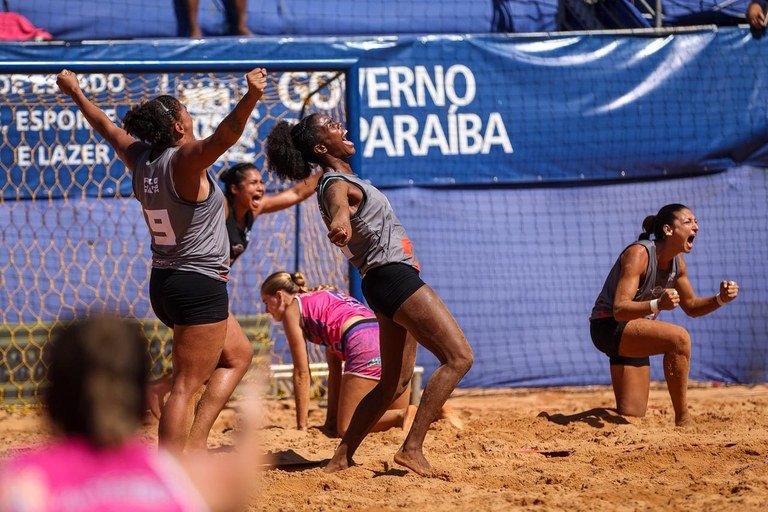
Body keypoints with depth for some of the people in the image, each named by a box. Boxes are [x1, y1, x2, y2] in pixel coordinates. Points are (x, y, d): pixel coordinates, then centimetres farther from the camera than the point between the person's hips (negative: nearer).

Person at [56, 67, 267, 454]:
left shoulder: (140, 159, 4)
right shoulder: (184, 160, -17)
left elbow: (105, 126, 21)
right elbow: (223, 137, -37)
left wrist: (74, 90, 36)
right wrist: (251, 98, -51)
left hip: (165, 283, 9)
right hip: (200, 286, -9)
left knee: (238, 355, 23)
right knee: (186, 386, -9)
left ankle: (195, 443, 14)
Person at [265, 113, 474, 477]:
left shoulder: (345, 180, 13)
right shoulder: (336, 185, -16)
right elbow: (338, 204, -42)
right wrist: (340, 220, -65)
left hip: (388, 282, 10)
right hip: (394, 278, -10)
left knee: (395, 382, 12)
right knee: (458, 357, -16)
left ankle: (342, 457, 9)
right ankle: (412, 448, -23)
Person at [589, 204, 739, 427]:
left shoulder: (677, 262, 2)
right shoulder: (639, 254, -23)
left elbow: (691, 306, 16)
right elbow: (619, 310, -31)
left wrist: (720, 299, -4)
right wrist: (657, 304, -48)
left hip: (632, 335, 9)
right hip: (608, 327, -9)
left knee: (631, 417, 7)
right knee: (678, 337, -32)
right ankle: (683, 421, -26)